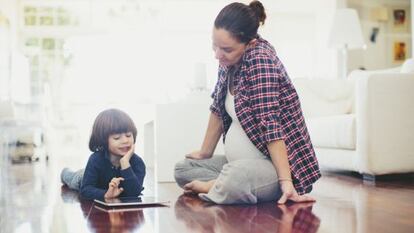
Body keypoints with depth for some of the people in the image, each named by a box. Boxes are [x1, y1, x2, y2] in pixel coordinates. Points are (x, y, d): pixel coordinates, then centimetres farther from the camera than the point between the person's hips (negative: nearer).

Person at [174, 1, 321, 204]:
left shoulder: (260, 60, -22)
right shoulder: (230, 59, 2)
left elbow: (270, 125, -27)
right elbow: (219, 108, 12)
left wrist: (285, 181, -28)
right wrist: (204, 153, 17)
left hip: (278, 164, -9)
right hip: (240, 162, 9)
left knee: (235, 178, -38)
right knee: (181, 169, 9)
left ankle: (209, 186, -8)